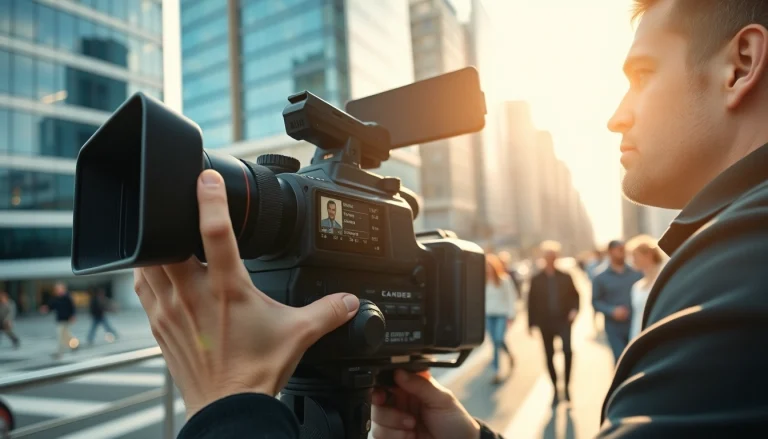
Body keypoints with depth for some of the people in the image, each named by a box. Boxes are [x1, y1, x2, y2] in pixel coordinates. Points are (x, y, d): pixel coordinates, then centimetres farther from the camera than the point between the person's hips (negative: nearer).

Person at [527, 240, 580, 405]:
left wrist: (574, 310, -9)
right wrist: (531, 324, 1)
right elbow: (532, 302, 3)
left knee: (568, 351, -18)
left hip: (563, 321, -1)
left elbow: (575, 296, 10)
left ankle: (566, 385, 3)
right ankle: (555, 389, 21)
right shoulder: (536, 279, 3)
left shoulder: (565, 277, 4)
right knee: (549, 356, 7)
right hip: (545, 323, 1)